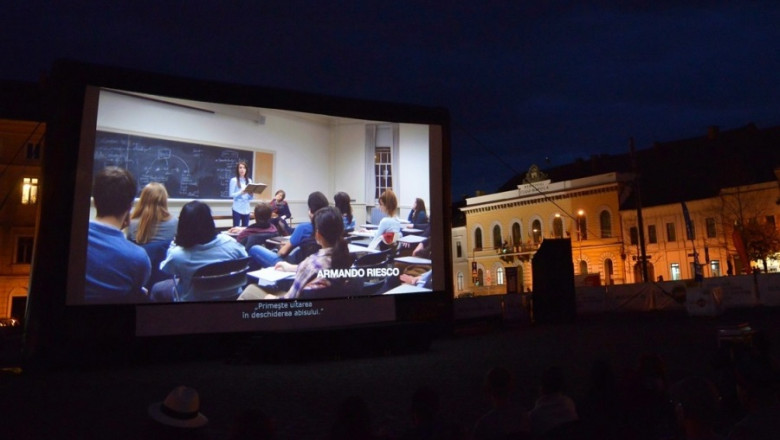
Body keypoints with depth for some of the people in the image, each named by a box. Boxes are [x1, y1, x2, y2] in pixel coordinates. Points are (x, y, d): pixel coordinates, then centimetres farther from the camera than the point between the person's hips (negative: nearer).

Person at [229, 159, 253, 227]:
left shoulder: (249, 180, 11)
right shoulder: (234, 180, -2)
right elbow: (231, 194, -8)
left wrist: (250, 194, -9)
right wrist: (241, 193, -21)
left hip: (246, 209, 4)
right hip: (237, 209, -4)